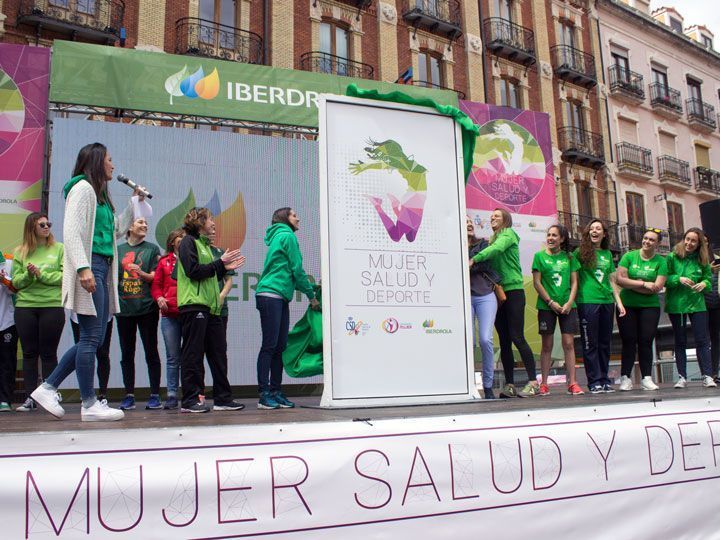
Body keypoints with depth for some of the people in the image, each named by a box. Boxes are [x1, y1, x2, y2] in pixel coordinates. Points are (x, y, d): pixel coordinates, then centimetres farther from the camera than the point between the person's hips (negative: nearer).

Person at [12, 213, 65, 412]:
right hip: (25, 307, 2)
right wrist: (28, 275, -13)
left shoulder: (59, 249, 5)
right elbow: (16, 282, 6)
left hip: (52, 306, -2)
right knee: (29, 353, 5)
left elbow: (65, 276, -4)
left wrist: (41, 275, -13)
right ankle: (30, 398, 11)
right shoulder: (20, 252, 10)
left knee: (48, 353, 2)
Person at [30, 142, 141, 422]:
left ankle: (48, 388, 16)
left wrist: (135, 202, 27)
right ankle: (89, 405, 0)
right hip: (89, 268, -10)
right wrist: (83, 268, -25)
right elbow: (71, 231, -15)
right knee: (91, 338, -6)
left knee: (93, 339, 9)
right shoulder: (82, 188, -5)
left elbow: (116, 230, 32)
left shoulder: (100, 194, 23)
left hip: (102, 270, 10)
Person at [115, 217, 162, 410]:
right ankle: (129, 396, 12)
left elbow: (157, 277, 0)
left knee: (151, 352, 0)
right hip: (124, 308, 2)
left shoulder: (152, 249, 7)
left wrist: (141, 273, -17)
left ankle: (155, 395, 4)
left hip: (147, 307, -2)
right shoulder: (118, 250, 13)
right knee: (127, 354, 5)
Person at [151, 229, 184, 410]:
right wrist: (159, 298, -9)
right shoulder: (164, 262, 13)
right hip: (169, 315, 1)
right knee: (173, 358, 4)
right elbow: (155, 286, 11)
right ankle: (172, 395, 9)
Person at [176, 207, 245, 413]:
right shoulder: (188, 242, -2)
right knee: (193, 353, -6)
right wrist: (220, 263, -8)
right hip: (194, 304, -9)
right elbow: (194, 272, -14)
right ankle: (190, 401, -2)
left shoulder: (204, 244, 25)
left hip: (210, 306, 9)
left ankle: (223, 398, 12)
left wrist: (225, 267, 12)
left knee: (218, 352, 7)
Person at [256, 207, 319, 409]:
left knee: (280, 346, 8)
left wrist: (311, 286, 22)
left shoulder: (279, 237, 24)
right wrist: (311, 296, 2)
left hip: (280, 298, 10)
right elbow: (297, 269, -6)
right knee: (269, 345, -8)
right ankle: (264, 394, -6)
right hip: (270, 295, -10)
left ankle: (275, 392, 11)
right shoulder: (287, 236, -4)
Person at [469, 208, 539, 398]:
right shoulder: (493, 239, 20)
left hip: (513, 291, -7)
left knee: (517, 338, -10)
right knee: (504, 341, 5)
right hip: (498, 294, 7)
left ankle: (533, 382, -6)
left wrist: (474, 259, -28)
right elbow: (490, 267, 10)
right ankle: (509, 384, 8)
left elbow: (496, 249, -21)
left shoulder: (508, 234, 0)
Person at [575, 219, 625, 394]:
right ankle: (594, 381, 3)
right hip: (587, 301, -4)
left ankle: (604, 379, 16)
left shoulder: (607, 254, 15)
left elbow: (612, 281, 17)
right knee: (590, 344, -2)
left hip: (607, 302, 5)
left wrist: (619, 303, 12)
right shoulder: (581, 252, 2)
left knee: (605, 343, 9)